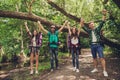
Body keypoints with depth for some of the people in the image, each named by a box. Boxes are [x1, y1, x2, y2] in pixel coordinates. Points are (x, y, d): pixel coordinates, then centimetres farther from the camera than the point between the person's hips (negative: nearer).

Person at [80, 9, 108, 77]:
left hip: (98, 45, -4)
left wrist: (104, 15, -24)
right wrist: (82, 22, -12)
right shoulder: (89, 31, 10)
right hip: (92, 45, 4)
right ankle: (95, 69, 26)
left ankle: (105, 71, -10)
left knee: (102, 58, -11)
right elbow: (83, 27, 6)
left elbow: (102, 23, -11)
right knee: (94, 58, 14)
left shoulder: (97, 29, 0)